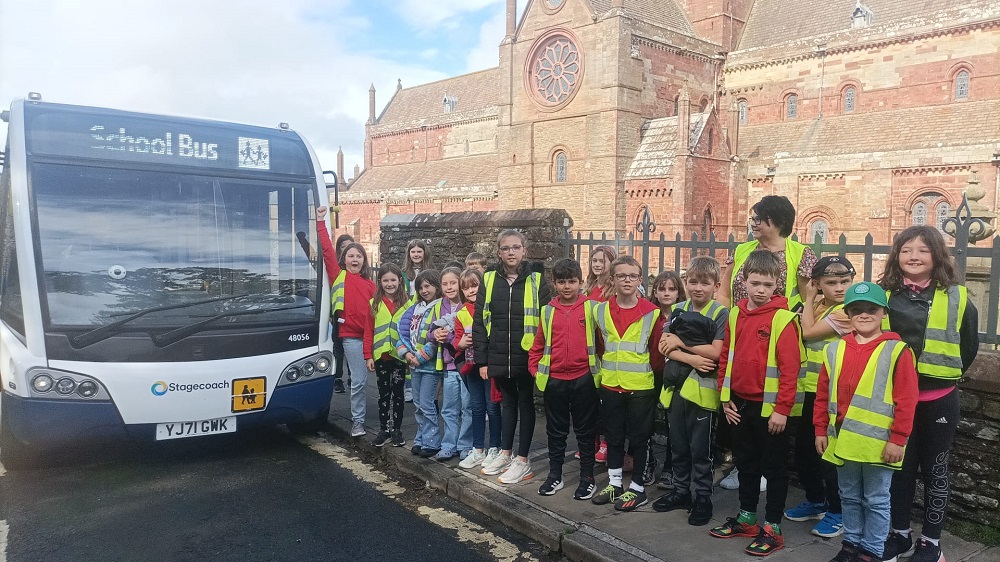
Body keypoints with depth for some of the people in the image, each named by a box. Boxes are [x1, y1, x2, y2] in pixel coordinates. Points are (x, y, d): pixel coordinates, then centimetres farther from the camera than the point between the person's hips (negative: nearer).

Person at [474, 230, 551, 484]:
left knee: (525, 404, 9)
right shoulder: (489, 280, 2)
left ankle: (523, 460, 18)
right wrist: (481, 360, -1)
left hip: (527, 357, -3)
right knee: (508, 402, 18)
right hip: (499, 358, 3)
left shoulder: (536, 281, -5)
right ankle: (505, 454, 32)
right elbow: (479, 322, 3)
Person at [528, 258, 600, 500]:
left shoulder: (591, 308, -4)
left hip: (584, 379, -2)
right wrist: (535, 370, 2)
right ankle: (555, 476, 26)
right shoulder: (548, 311, 3)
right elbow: (538, 345, 9)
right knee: (556, 431, 14)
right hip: (555, 380, 3)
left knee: (585, 430, 9)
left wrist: (600, 366, 1)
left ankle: (587, 478, 20)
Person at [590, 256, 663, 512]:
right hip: (610, 385, 3)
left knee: (638, 438, 7)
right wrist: (605, 369, 9)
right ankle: (614, 483, 28)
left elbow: (657, 350, -1)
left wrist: (648, 372, 1)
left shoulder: (652, 312, -6)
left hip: (640, 387, -3)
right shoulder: (601, 310, 3)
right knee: (613, 436, 14)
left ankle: (637, 488, 19)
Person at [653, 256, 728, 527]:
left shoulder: (721, 314, -7)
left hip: (703, 390, -5)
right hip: (676, 385, 5)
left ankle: (703, 498, 21)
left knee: (700, 450, 6)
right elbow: (665, 347, -2)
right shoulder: (678, 310, 6)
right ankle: (681, 492, 32)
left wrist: (680, 343, -11)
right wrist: (691, 358, -17)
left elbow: (715, 352, -17)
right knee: (678, 446, 16)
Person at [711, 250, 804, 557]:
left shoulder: (783, 319, -14)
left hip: (769, 407, -6)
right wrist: (725, 398, 6)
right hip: (739, 404, 6)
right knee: (745, 463, 19)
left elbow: (790, 368, -17)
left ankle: (772, 528, 20)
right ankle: (746, 518, 33)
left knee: (773, 467, 8)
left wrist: (782, 409, -17)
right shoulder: (735, 314, 5)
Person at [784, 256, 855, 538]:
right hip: (807, 390, 8)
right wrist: (809, 299, -1)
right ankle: (815, 501, 34)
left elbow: (809, 332, -19)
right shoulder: (816, 305, 10)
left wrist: (810, 300, -9)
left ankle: (836, 511, 18)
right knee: (803, 450, 16)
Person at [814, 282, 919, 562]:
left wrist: (897, 439, -12)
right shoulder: (835, 349, 4)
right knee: (849, 497, 18)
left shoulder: (896, 351, -9)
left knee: (876, 501, 9)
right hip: (843, 439, 5)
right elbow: (823, 394, 8)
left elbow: (906, 400, -11)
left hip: (878, 442, -4)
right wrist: (821, 430, 7)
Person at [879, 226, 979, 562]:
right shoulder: (883, 294, -1)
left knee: (934, 470, 11)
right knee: (899, 466, 14)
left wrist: (943, 373, 6)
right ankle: (900, 534, 28)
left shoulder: (957, 298, -5)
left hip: (938, 399, -2)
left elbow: (969, 348, 6)